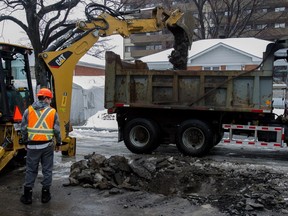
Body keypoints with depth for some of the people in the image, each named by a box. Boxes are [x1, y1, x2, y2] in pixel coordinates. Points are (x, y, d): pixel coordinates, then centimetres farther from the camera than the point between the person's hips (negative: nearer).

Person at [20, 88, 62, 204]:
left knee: (31, 170, 11)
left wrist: (25, 142, 15)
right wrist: (58, 143, 11)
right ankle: (45, 194, 16)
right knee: (47, 170, 10)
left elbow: (23, 128, 2)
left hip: (33, 145, 1)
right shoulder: (52, 112, -4)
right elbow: (56, 130, -2)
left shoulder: (28, 111, 0)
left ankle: (27, 195, 14)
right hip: (47, 145, -1)